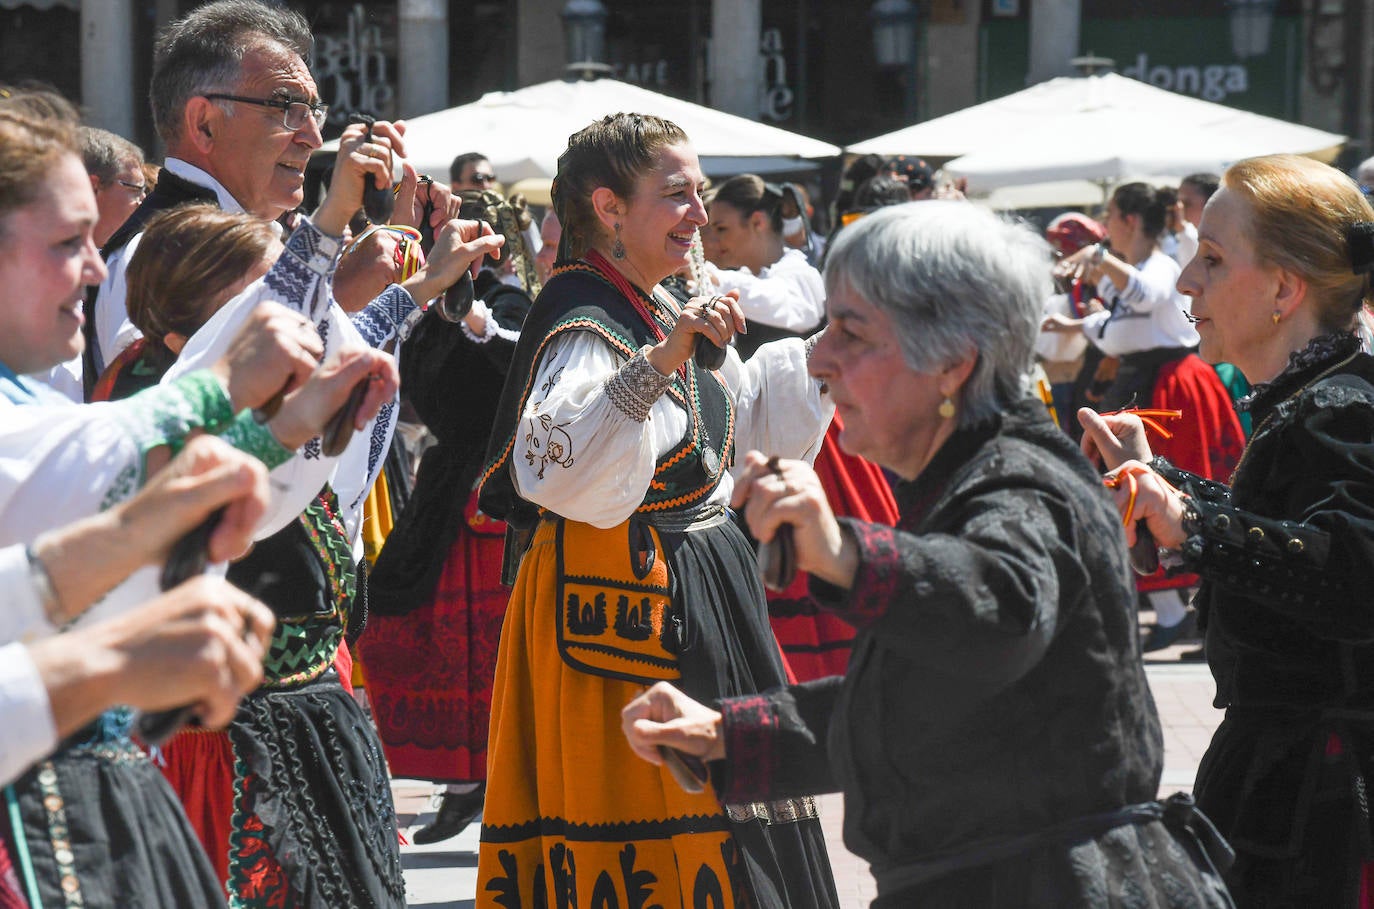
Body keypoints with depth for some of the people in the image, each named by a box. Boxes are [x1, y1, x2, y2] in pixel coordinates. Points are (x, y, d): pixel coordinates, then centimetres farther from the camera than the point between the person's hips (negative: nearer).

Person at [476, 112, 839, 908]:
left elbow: (746, 417, 27)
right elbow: (555, 468, -38)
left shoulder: (657, 309, 11)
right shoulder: (585, 325, -19)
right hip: (629, 609, -10)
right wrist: (660, 360, -44)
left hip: (694, 596, 10)